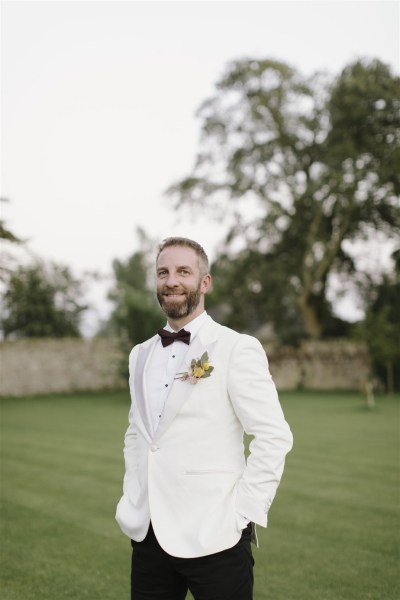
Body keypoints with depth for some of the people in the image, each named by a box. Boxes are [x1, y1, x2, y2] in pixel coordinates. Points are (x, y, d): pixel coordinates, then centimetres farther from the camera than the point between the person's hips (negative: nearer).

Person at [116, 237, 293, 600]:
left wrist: (243, 514, -14)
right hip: (147, 534, 5)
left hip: (213, 538, -5)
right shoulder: (141, 355, 10)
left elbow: (274, 437, -12)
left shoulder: (238, 349, -9)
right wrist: (131, 498, 9)